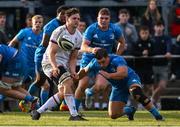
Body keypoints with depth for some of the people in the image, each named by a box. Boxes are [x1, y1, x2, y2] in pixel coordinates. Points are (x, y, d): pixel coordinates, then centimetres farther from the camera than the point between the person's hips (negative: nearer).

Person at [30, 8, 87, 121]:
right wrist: (55, 67, -33)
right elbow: (51, 53, -18)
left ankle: (38, 112, 18)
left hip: (64, 65, 9)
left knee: (63, 93, 8)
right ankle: (74, 115, -30)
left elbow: (73, 57, 10)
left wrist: (73, 71, -7)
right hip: (51, 63, -9)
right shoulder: (59, 32, -15)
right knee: (68, 83, -27)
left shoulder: (78, 36, 6)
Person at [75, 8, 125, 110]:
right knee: (82, 86, -9)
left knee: (100, 86, -20)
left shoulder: (115, 30, -8)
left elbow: (122, 43, 12)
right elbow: (83, 47, -24)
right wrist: (92, 50, -46)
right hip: (89, 59, -1)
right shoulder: (91, 29, -15)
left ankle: (89, 93, 15)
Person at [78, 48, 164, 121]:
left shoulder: (116, 60, -32)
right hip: (118, 87, 6)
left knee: (136, 93, -41)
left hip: (130, 79, -6)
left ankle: (157, 115, -31)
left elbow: (123, 73, -50)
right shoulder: (95, 64, -15)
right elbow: (84, 71, 6)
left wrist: (108, 75, -49)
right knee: (113, 115, -2)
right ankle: (130, 110, 33)